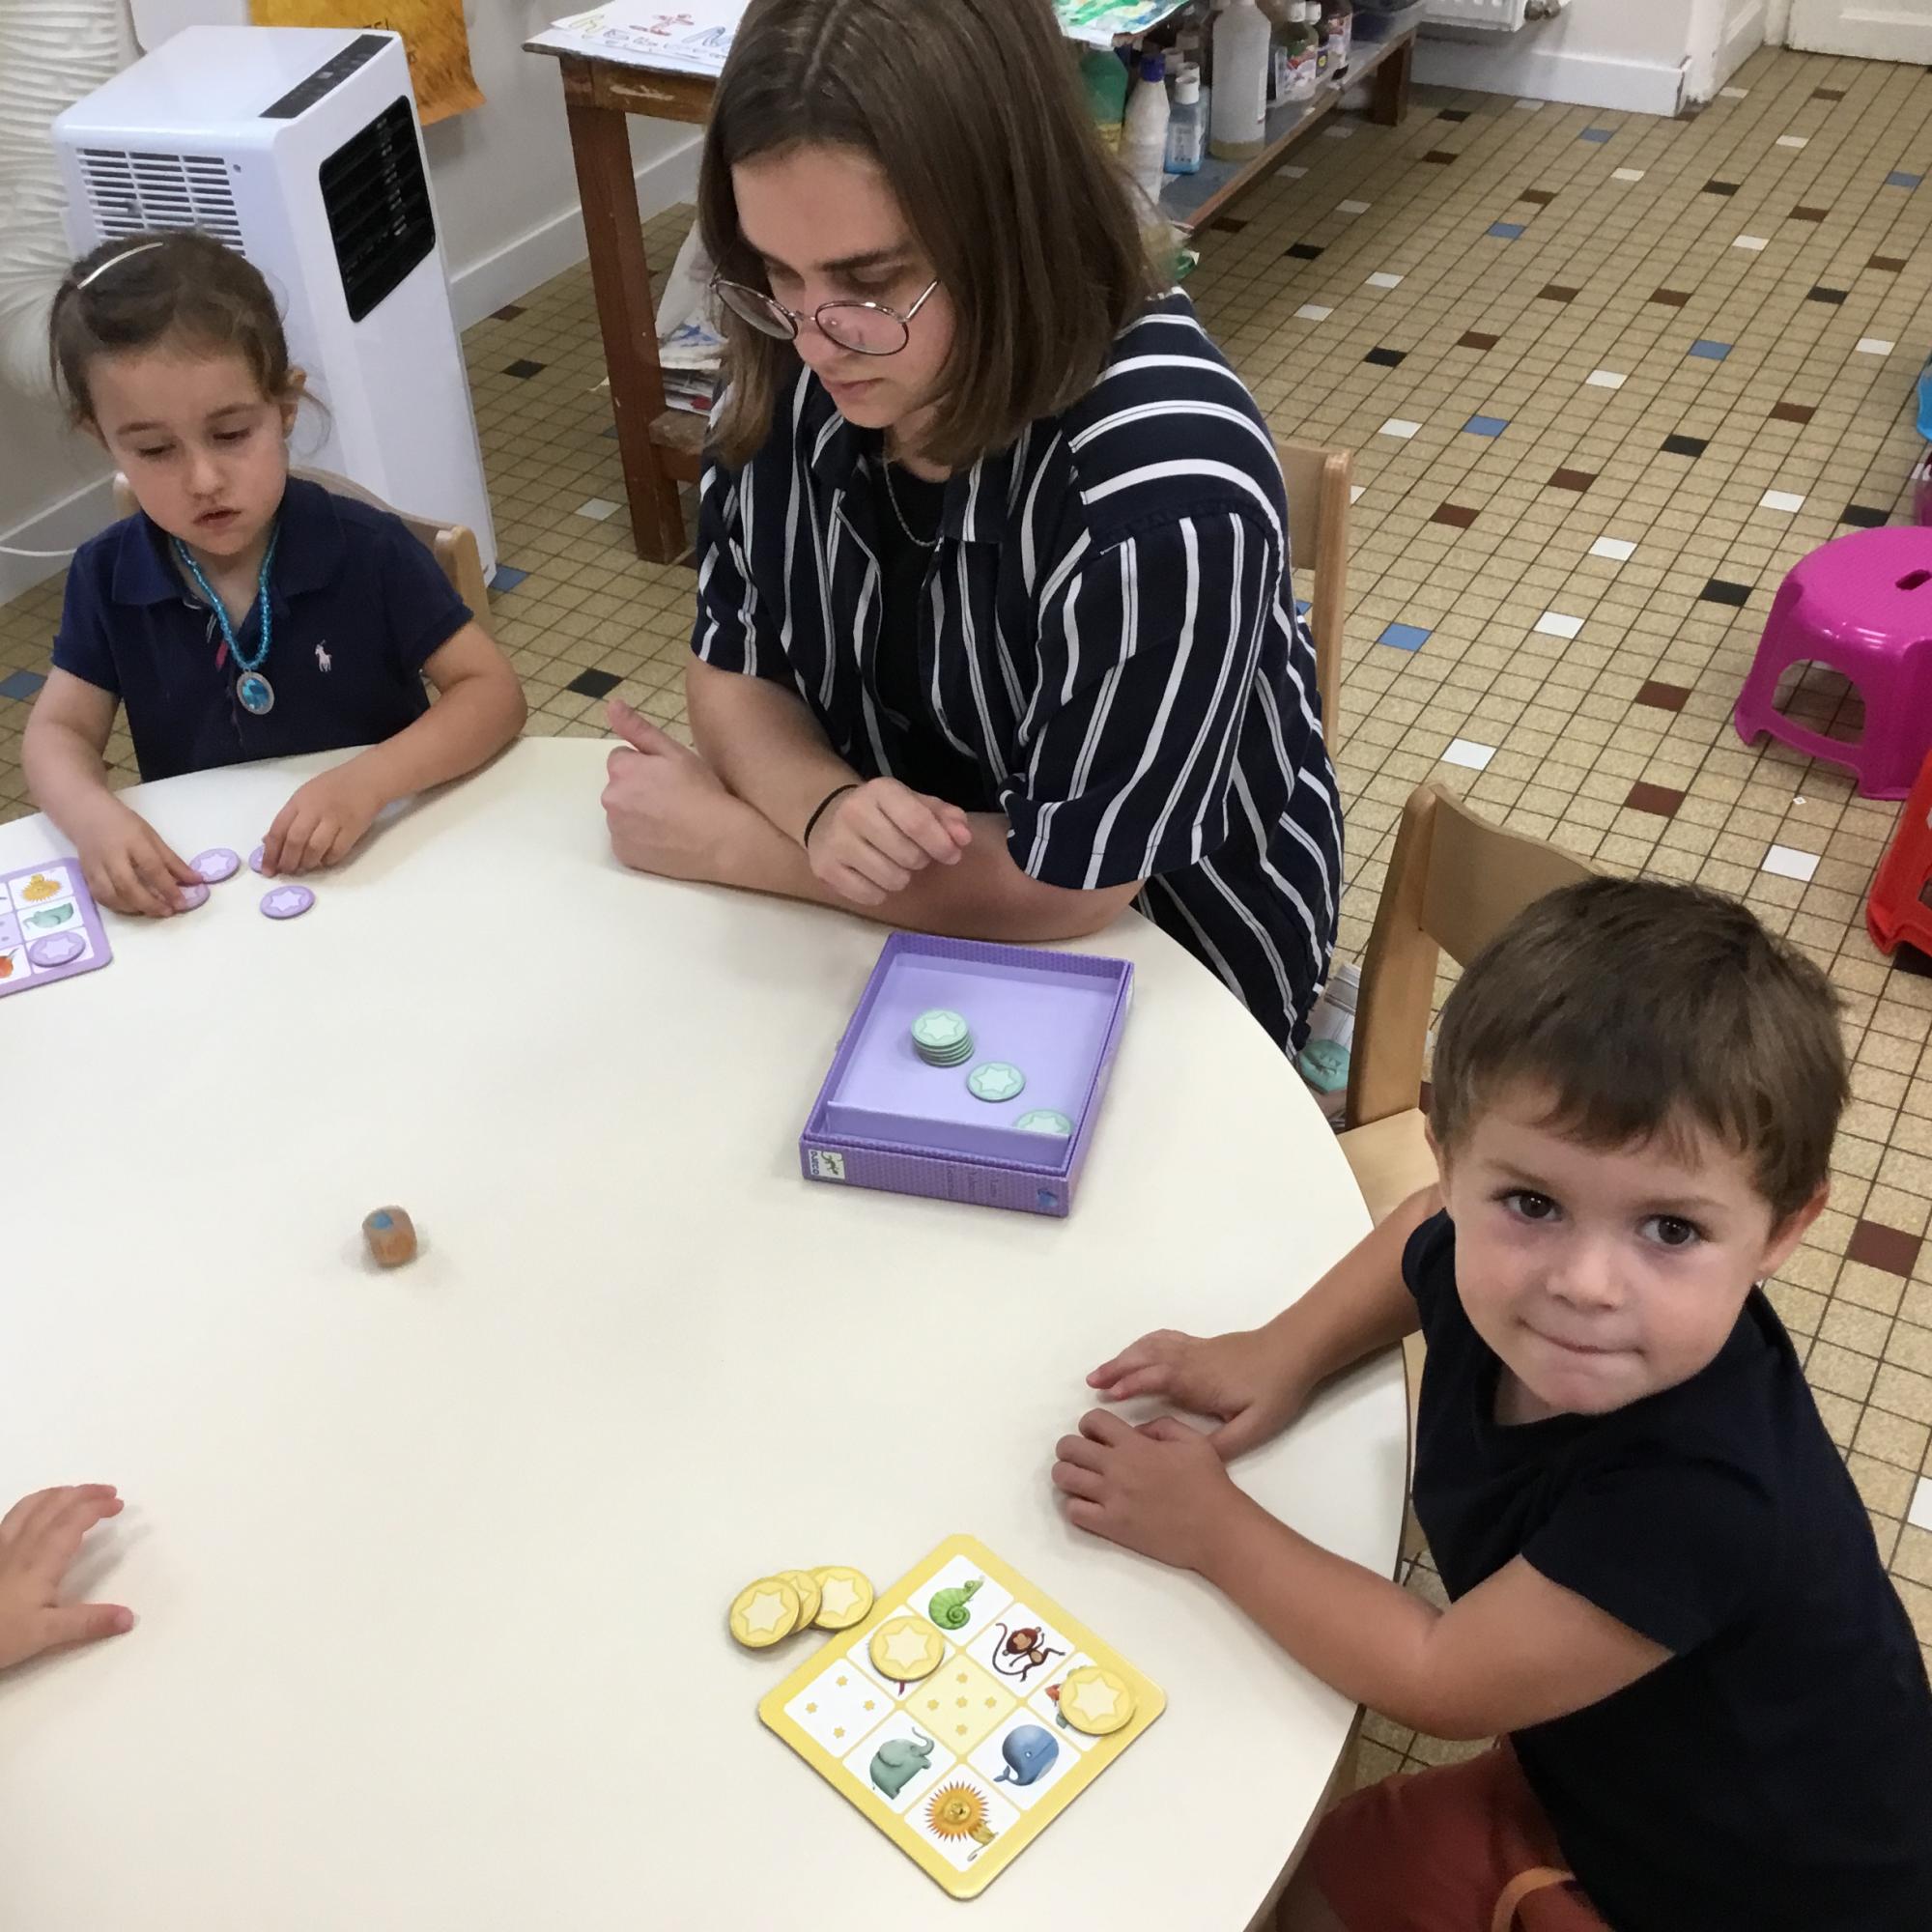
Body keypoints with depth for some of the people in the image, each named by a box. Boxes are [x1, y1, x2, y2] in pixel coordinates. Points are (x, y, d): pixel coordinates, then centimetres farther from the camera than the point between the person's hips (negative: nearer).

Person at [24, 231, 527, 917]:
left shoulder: (369, 550, -13)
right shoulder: (107, 577, -4)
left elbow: (494, 692, -13)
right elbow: (58, 733, 3)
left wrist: (370, 781, -30)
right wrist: (94, 817, -21)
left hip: (380, 862, -2)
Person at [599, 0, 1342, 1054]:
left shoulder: (1166, 495, -30)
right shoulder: (789, 376, -13)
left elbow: (1062, 883, -25)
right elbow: (732, 672, -3)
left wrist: (723, 836, -17)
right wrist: (827, 813, -25)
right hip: (887, 919, 5)